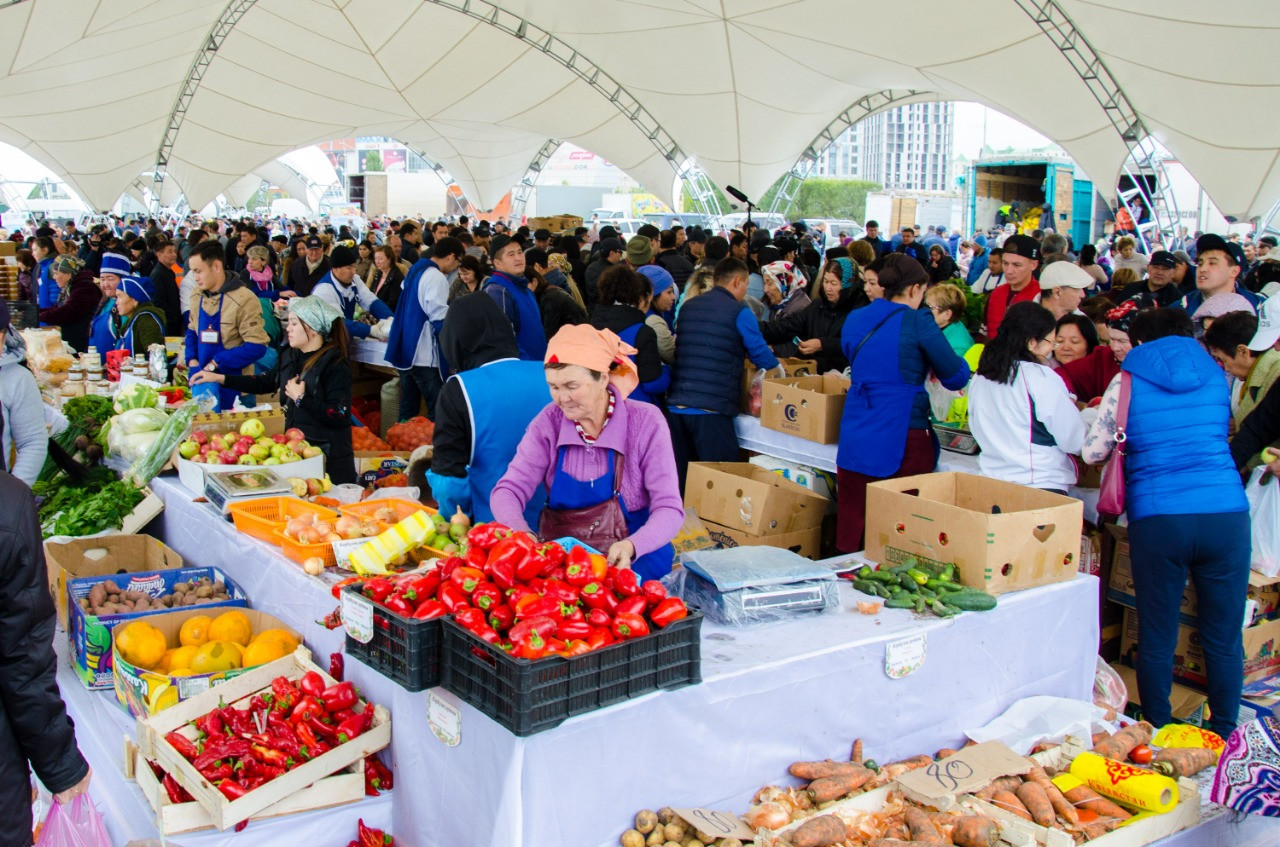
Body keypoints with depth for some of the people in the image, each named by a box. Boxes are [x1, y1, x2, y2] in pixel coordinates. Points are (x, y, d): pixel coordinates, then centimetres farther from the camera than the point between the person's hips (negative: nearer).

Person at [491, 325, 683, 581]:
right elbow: (508, 491, -5)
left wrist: (631, 547, -33)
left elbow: (669, 509, -12)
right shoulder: (549, 422, -1)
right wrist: (523, 539, -27)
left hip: (633, 559, -3)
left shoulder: (645, 422, -9)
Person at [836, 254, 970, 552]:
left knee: (849, 540, 9)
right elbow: (957, 378, -2)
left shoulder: (855, 320, 9)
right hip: (903, 441, -5)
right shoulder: (917, 321, -8)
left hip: (854, 440, 6)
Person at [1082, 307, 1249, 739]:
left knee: (1157, 638, 10)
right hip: (1226, 514, 2)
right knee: (1224, 638, 12)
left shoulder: (1127, 382, 6)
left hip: (1156, 520, -2)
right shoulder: (1215, 376, 13)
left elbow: (1093, 452, 10)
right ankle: (1222, 735, 22)